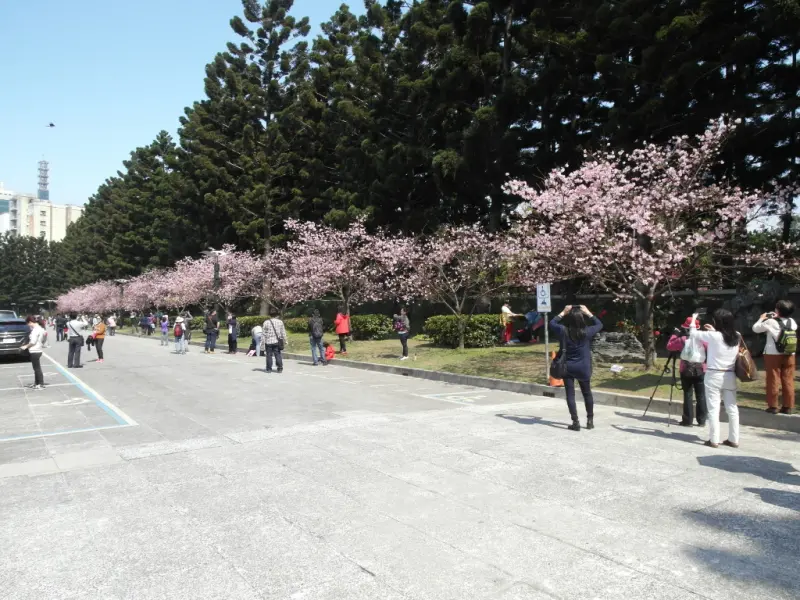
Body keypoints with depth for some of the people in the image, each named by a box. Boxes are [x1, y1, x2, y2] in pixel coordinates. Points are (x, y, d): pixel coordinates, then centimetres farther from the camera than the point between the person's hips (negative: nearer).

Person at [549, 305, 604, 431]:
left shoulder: (563, 331, -10)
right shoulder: (587, 331, -11)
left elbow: (552, 323, 9)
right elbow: (599, 324, 8)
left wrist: (563, 313, 7)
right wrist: (588, 313, 7)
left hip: (567, 367, 0)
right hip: (583, 368, 1)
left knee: (570, 394, 4)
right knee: (587, 393, 17)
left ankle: (575, 422, 1)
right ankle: (590, 420, 24)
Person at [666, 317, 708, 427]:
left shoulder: (682, 339, -6)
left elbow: (669, 346, 0)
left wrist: (675, 335, 7)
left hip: (686, 370, -2)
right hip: (700, 370, 2)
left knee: (688, 395, 2)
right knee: (701, 396, 7)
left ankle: (688, 420, 2)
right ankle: (702, 420, 11)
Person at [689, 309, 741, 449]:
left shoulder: (713, 336, -13)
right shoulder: (737, 337, 2)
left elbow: (693, 334, -1)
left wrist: (693, 320, 14)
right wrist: (714, 331, 22)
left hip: (714, 376, -5)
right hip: (730, 376, 5)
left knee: (713, 409, 0)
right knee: (732, 408, 10)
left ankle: (714, 440, 2)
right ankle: (734, 439, 16)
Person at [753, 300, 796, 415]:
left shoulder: (770, 322, -12)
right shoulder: (792, 322, 2)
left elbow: (755, 328, -2)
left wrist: (761, 318, 15)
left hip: (773, 355, -4)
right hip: (789, 356, 4)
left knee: (773, 381, 2)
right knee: (788, 381, 7)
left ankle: (772, 406, 4)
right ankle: (788, 407, 11)